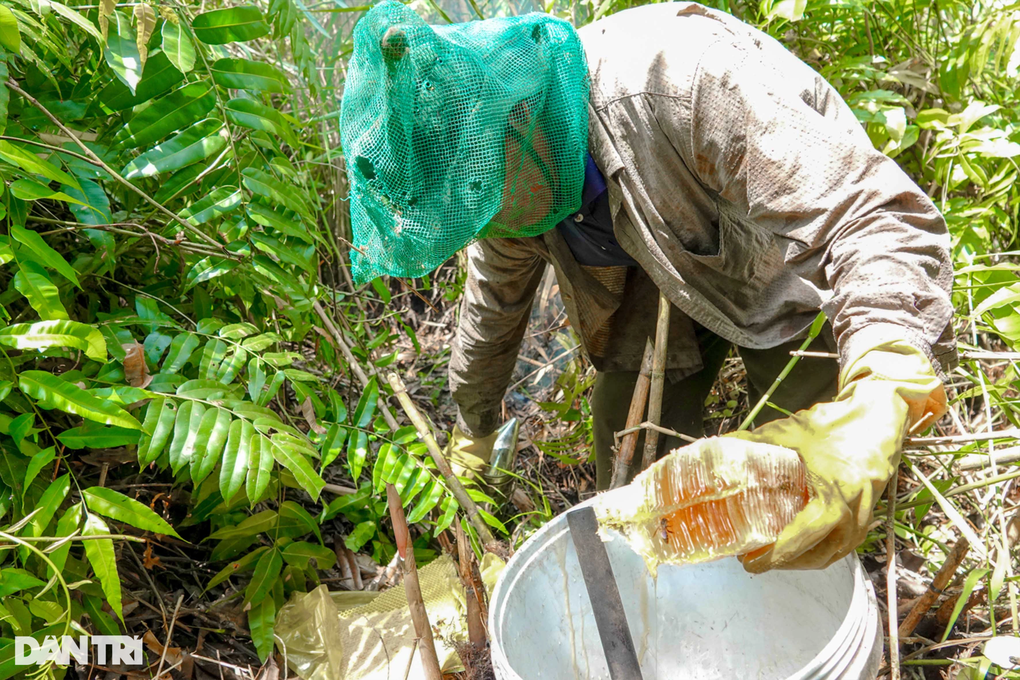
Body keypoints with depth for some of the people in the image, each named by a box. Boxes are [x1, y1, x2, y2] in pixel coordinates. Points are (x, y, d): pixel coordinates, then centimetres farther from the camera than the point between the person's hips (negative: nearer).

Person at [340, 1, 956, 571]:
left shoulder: (682, 83, -41)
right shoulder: (508, 163, -16)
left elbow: (875, 215, -43)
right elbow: (495, 305, 3)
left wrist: (875, 410, -61)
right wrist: (472, 432, 16)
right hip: (674, 268, 5)